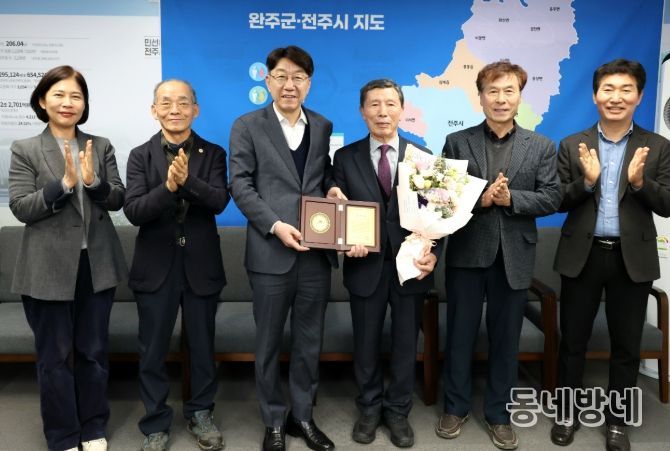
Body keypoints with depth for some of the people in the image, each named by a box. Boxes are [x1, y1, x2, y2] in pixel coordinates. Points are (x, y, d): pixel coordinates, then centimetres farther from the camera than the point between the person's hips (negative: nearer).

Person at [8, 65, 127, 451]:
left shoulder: (101, 146, 6)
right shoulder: (25, 150, -1)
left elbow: (118, 199, 0)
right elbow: (21, 208, -9)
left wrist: (94, 181, -19)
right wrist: (65, 183, -20)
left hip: (97, 265, 3)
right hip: (50, 269, -2)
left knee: (94, 351, 14)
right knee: (54, 356, 9)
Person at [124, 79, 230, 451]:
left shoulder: (213, 154, 0)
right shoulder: (140, 156, -1)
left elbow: (220, 202, -14)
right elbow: (133, 211, -12)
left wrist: (187, 180, -31)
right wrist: (168, 186, -28)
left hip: (201, 265, 0)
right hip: (156, 266, 0)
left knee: (202, 346, 13)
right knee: (153, 350, 9)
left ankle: (200, 414, 33)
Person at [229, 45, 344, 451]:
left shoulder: (323, 126, 11)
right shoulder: (247, 126, 0)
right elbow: (241, 185, -6)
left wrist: (332, 186, -5)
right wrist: (275, 226, -16)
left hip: (316, 251, 4)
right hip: (271, 252, -3)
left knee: (310, 340, 12)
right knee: (269, 342, 8)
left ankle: (303, 416, 29)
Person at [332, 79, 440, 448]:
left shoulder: (422, 156, 2)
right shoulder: (345, 157, 2)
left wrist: (432, 252, -14)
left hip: (409, 264, 0)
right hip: (366, 265, 0)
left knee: (405, 344, 12)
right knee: (366, 343, 14)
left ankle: (398, 412, 31)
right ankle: (369, 409, 34)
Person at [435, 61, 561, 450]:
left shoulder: (541, 147, 4)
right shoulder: (457, 142, 1)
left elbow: (552, 198, -2)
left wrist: (510, 198, -17)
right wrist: (478, 199, -19)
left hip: (514, 256, 1)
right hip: (467, 252, 0)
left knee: (506, 338, 11)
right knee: (460, 333, 10)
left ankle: (500, 414, 27)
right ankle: (456, 407, 28)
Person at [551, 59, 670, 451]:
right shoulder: (573, 145, 2)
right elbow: (559, 202, -1)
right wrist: (586, 181, -19)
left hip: (632, 258, 0)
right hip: (583, 256, 0)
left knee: (627, 345, 11)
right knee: (573, 341, 10)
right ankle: (568, 413, 28)